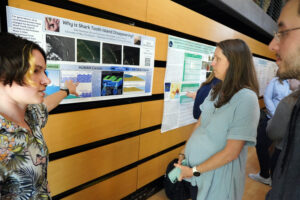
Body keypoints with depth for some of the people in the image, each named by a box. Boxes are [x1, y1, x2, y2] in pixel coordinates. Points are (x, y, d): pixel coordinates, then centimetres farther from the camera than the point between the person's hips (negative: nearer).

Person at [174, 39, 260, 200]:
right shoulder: (216, 90, 0)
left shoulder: (246, 99, -22)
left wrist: (194, 170, -16)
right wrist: (183, 154, -1)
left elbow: (231, 152, -22)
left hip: (217, 177, -6)